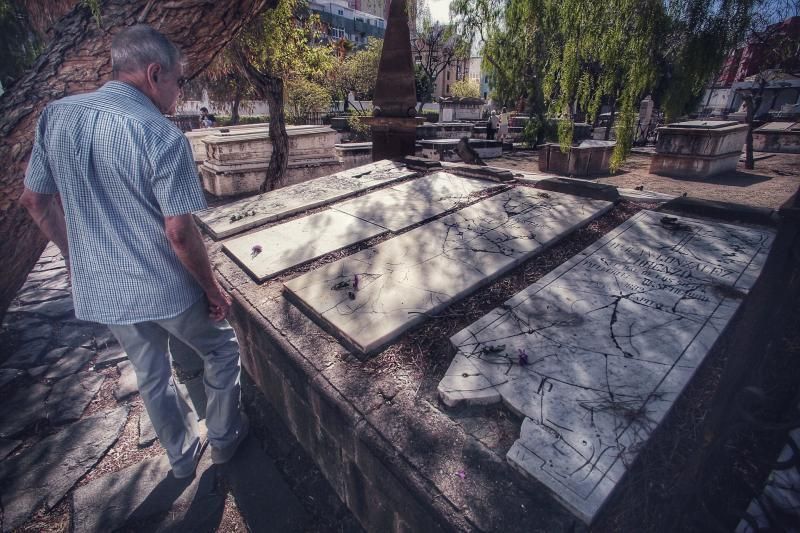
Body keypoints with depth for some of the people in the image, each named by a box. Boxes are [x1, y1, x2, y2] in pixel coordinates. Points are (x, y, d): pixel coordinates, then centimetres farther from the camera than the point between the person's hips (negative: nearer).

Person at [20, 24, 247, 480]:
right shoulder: (162, 137, -21)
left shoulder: (55, 116, 0)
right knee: (222, 351, 21)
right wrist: (214, 289, -9)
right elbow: (180, 233, -22)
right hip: (167, 289, -6)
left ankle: (183, 455, 45)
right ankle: (224, 439, 38)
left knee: (151, 375, 24)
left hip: (102, 290, 6)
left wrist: (85, 260, 18)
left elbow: (35, 200, 8)